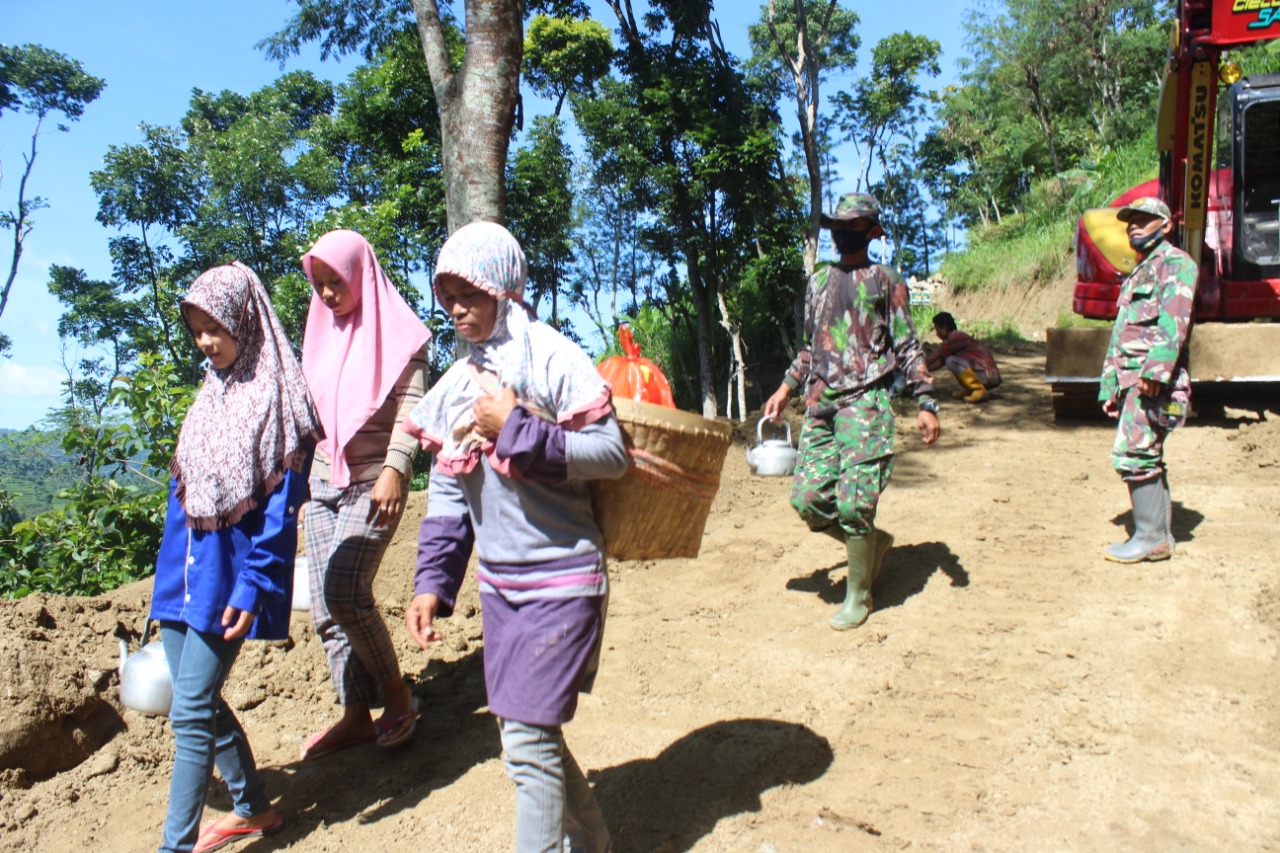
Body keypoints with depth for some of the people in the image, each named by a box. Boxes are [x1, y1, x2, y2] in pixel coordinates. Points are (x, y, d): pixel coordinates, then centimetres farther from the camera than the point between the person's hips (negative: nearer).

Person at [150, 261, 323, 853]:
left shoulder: (277, 394, -10)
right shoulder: (213, 391, 12)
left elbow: (282, 505, -14)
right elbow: (183, 486, 17)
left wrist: (253, 587, -19)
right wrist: (168, 570, 17)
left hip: (227, 580, -8)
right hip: (182, 574, 8)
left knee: (191, 712, -5)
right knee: (200, 703, 14)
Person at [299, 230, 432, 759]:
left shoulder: (397, 333, -3)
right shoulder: (322, 332, 17)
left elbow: (410, 408, -12)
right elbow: (309, 407, 21)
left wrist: (394, 469, -25)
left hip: (373, 481, -7)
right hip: (322, 480, 7)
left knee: (346, 592, -18)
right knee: (325, 606, 3)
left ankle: (396, 694, 2)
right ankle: (356, 715, 14)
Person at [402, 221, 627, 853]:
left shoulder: (551, 358, -11)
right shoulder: (458, 382, 9)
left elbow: (612, 455, -17)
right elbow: (447, 490, 11)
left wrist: (515, 427, -21)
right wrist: (432, 583, 5)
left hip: (560, 581, -7)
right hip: (498, 584, 7)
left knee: (528, 740, -4)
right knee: (529, 730, 16)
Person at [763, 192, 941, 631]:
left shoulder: (886, 281, 6)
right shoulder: (818, 282, 19)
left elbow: (908, 348, 3)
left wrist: (926, 402, -5)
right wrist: (786, 388, 16)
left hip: (865, 402, -5)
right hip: (820, 405, 5)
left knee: (854, 502, -10)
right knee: (807, 498, -3)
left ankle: (859, 594, 10)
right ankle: (875, 542, 25)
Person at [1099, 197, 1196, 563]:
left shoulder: (1175, 262, -3)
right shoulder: (1138, 274, 25)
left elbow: (1174, 320, -19)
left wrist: (1155, 368, -30)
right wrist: (1111, 387, 19)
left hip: (1153, 379, -9)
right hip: (1131, 379, 10)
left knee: (1133, 454, -13)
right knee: (1147, 457, 10)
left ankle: (1150, 537, -6)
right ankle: (1160, 534, 16)